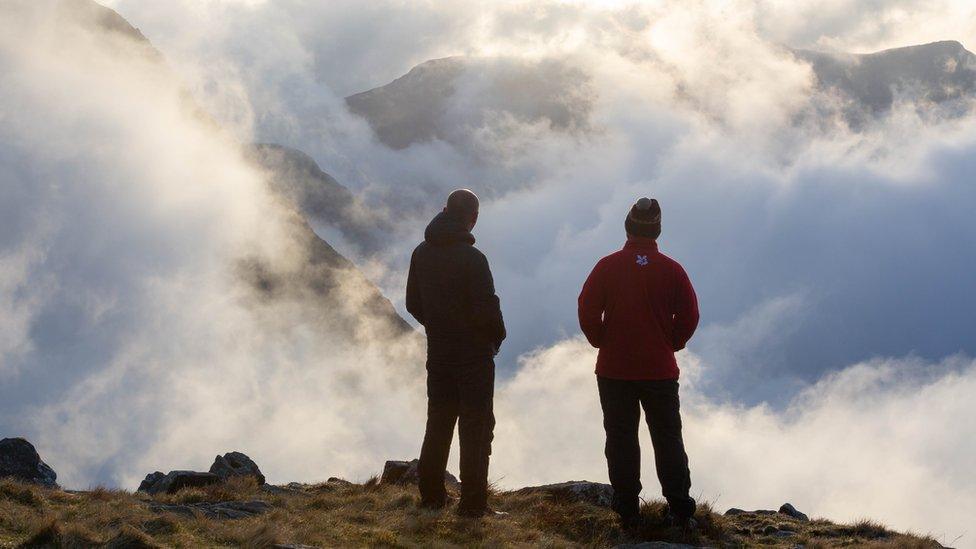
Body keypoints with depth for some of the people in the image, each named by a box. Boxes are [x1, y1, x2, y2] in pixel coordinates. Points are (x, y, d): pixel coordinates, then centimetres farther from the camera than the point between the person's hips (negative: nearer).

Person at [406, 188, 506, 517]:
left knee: (438, 423, 17)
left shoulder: (422, 254, 2)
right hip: (474, 352, -6)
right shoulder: (472, 258, -21)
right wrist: (497, 334, -2)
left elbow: (413, 304, 10)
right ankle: (473, 503, 1)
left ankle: (431, 496, 22)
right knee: (475, 427, 1)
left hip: (438, 351, 6)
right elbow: (487, 308, -21)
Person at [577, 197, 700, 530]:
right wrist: (670, 345, 9)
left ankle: (628, 511, 4)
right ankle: (681, 511, 5)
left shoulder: (608, 266, -5)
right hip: (661, 371, 1)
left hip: (614, 370, -1)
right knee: (668, 439, 9)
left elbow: (587, 309, -8)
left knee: (621, 440, 6)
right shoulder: (671, 269, -3)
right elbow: (689, 315, -5)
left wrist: (602, 343, 6)